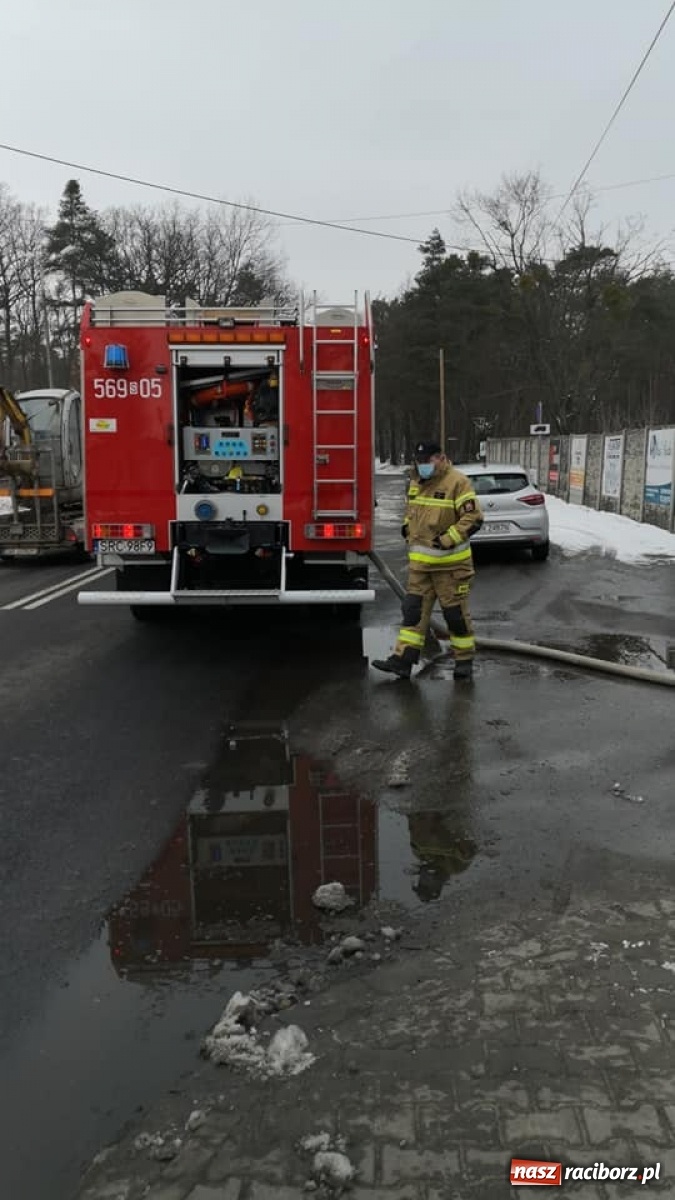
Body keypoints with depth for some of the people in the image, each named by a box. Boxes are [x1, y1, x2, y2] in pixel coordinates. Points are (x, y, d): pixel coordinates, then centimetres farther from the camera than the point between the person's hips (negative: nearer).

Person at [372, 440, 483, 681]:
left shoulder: (457, 482, -12)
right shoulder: (416, 482, 11)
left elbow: (474, 517, -17)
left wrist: (448, 539, -20)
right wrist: (407, 527, 12)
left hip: (450, 563, -6)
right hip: (420, 562, 6)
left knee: (455, 613, 3)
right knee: (413, 609, 4)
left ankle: (465, 660, 17)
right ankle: (403, 659, 6)